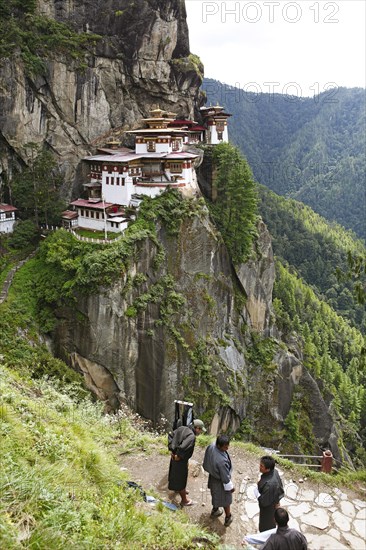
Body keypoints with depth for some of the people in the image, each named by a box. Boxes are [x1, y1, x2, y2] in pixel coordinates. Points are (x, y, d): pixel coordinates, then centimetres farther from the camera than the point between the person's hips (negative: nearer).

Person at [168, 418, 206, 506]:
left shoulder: (182, 428, -4)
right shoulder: (191, 436, -29)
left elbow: (170, 436, 4)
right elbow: (183, 447, -41)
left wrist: (171, 450, 3)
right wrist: (178, 456, -22)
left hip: (174, 457, 8)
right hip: (180, 460, -8)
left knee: (175, 473, 31)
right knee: (181, 478, 11)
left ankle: (178, 489, 57)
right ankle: (184, 500, 30)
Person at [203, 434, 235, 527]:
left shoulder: (211, 446, -23)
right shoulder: (221, 461, -45)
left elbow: (206, 461, -2)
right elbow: (225, 476, -27)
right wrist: (230, 487, -10)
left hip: (213, 475, 7)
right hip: (220, 481, -7)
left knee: (215, 494, 32)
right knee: (225, 499, 21)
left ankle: (215, 510, 57)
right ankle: (228, 517, 46)